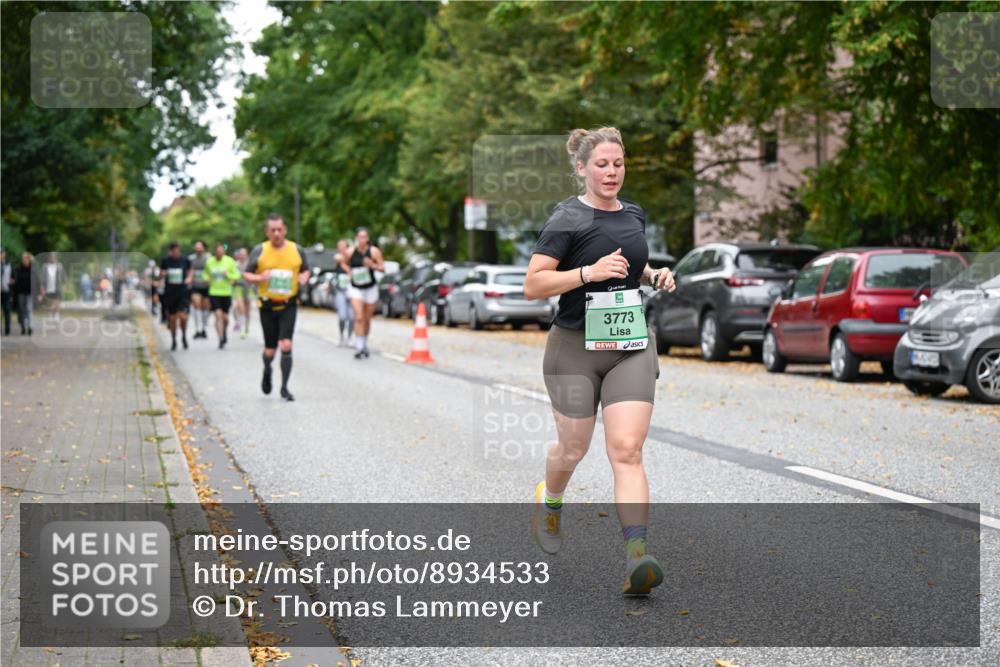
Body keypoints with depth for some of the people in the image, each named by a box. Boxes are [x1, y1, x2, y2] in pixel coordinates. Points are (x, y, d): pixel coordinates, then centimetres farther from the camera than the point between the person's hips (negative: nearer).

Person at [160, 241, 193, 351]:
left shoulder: (185, 260, 0)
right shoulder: (165, 260, 2)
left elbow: (190, 271, 16)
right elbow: (160, 276, 9)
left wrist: (189, 279, -3)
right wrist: (162, 274, -14)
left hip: (183, 292, -1)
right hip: (170, 293, 1)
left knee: (182, 316, -14)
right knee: (172, 318, 5)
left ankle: (184, 336, 11)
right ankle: (173, 341, 21)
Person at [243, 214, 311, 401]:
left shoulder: (297, 250, 3)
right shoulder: (259, 251, -1)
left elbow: (305, 270, 17)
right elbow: (246, 274, 3)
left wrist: (304, 277, -6)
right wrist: (259, 278, -18)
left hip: (289, 305, 0)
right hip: (267, 306, 0)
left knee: (286, 346, -13)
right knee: (270, 349, 7)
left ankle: (284, 387, -4)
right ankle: (267, 371, 41)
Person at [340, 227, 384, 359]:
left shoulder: (374, 252, -9)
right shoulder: (350, 252, -7)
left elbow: (382, 267, -4)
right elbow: (343, 263, 11)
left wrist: (372, 265, -23)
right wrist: (349, 271, -8)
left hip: (371, 288, 1)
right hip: (355, 288, -1)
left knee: (367, 319, 10)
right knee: (359, 317, -15)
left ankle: (365, 345, 29)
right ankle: (359, 348, -16)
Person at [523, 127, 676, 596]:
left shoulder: (635, 215, 10)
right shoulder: (567, 219, -9)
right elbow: (533, 285, -16)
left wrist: (652, 275, 8)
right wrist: (590, 272, -25)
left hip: (632, 348, 3)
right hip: (576, 347, -3)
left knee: (627, 451, -10)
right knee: (574, 449, 11)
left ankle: (636, 558, -18)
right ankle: (549, 501, 46)